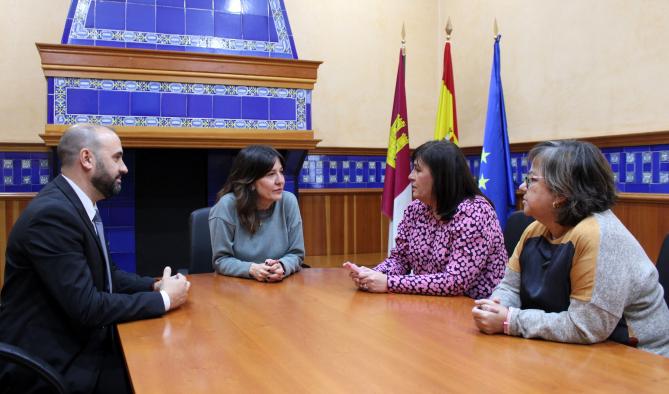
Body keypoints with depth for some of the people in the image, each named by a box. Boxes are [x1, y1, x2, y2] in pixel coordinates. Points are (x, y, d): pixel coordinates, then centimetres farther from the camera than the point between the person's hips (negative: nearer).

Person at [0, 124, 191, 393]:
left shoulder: (79, 205, 6)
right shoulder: (53, 213, -22)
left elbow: (106, 274, 14)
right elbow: (86, 307, -25)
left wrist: (155, 285, -3)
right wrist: (163, 299, -15)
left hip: (75, 341, 8)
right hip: (48, 363, -8)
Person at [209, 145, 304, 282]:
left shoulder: (288, 201, -6)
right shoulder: (226, 206, -12)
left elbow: (296, 253, 0)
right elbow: (221, 260, -7)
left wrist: (282, 267, -21)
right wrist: (251, 269, -24)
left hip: (281, 285, 2)